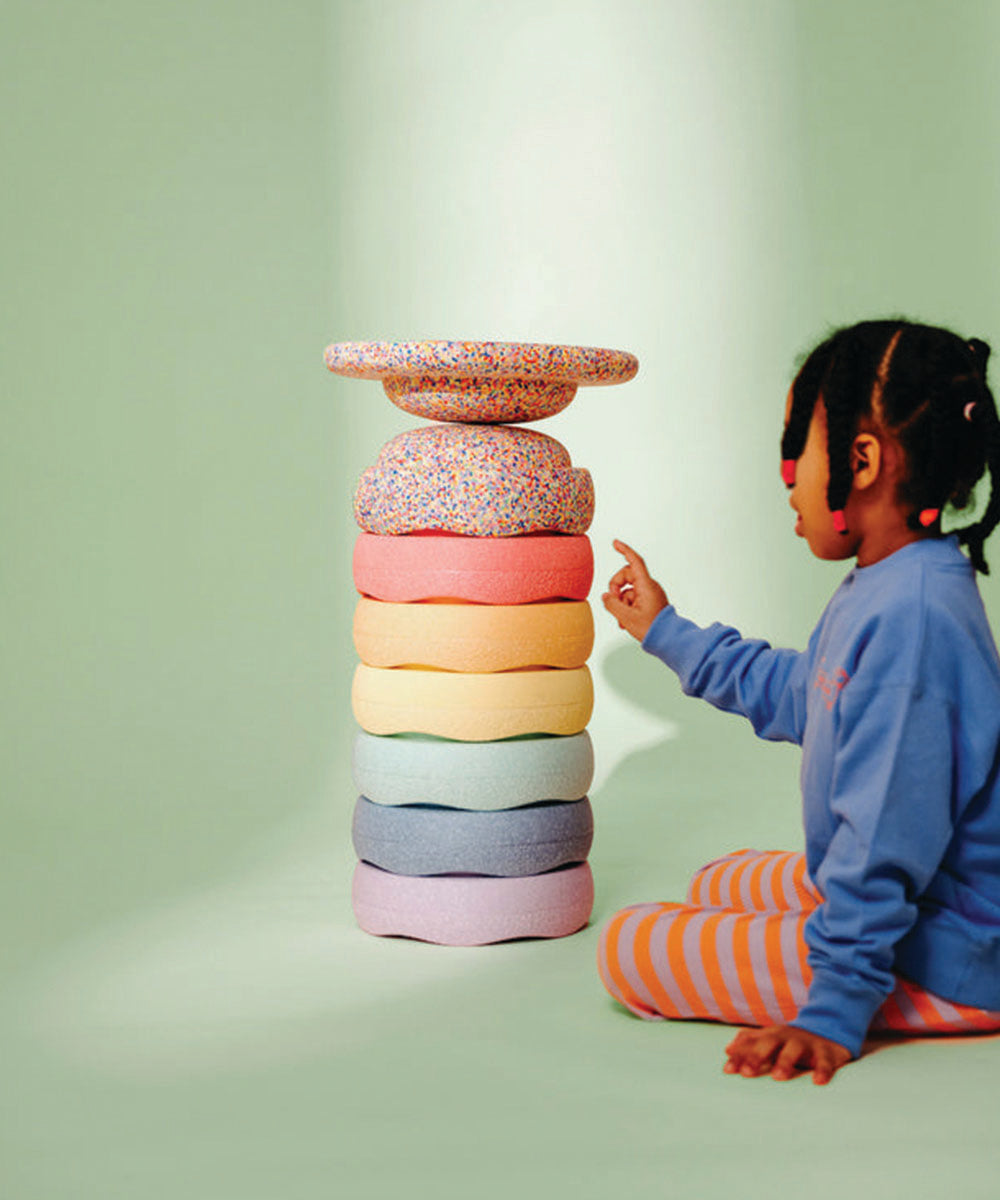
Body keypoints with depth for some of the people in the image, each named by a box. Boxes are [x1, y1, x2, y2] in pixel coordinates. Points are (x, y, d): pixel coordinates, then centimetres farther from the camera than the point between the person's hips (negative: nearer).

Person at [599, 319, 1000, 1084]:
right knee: (715, 887, 29)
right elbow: (786, 692, 27)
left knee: (631, 951, -13)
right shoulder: (882, 592, 7)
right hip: (903, 897, 11)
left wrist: (835, 1012, -26)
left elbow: (887, 839, -29)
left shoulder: (909, 617, -27)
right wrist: (666, 631, 35)